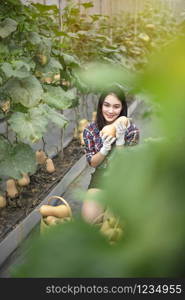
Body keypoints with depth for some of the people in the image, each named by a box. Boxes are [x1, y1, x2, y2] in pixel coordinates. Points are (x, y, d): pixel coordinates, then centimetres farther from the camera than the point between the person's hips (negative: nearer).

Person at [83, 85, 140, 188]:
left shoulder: (131, 129, -9)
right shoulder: (90, 130, -5)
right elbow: (92, 163, -2)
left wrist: (120, 140, -23)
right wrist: (105, 148, -20)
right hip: (100, 180, 1)